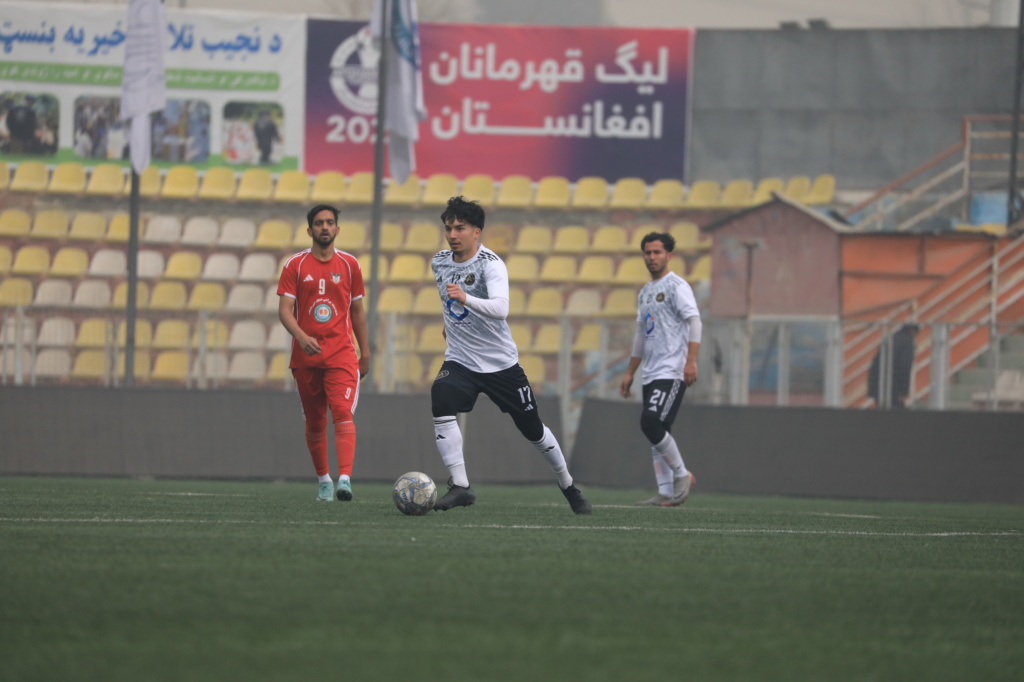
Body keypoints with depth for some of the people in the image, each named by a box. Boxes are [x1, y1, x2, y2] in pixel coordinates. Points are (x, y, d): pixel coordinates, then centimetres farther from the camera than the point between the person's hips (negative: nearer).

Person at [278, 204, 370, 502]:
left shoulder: (349, 264, 7)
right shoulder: (295, 265, 2)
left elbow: (357, 310, 14)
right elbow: (285, 309, -5)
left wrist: (365, 352, 14)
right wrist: (301, 336, -23)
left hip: (341, 353, -1)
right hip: (306, 355, 1)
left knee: (343, 412, -19)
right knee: (315, 421, 9)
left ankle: (345, 478, -30)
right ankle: (323, 480, 25)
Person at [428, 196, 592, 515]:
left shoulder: (491, 264, -20)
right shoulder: (439, 263, -1)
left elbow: (500, 308, -39)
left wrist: (466, 299, -55)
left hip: (500, 362, -4)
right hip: (460, 361, 4)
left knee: (532, 429, 8)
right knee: (440, 403, -27)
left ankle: (568, 486, 32)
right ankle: (459, 487, -26)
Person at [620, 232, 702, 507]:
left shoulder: (676, 286, -5)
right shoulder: (645, 292, 21)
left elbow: (694, 321, -15)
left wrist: (691, 361, -25)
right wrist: (630, 373, 24)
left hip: (672, 372, -9)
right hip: (652, 375, 9)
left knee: (652, 423, -20)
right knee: (655, 432, 4)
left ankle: (682, 475, -4)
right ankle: (666, 494, 6)